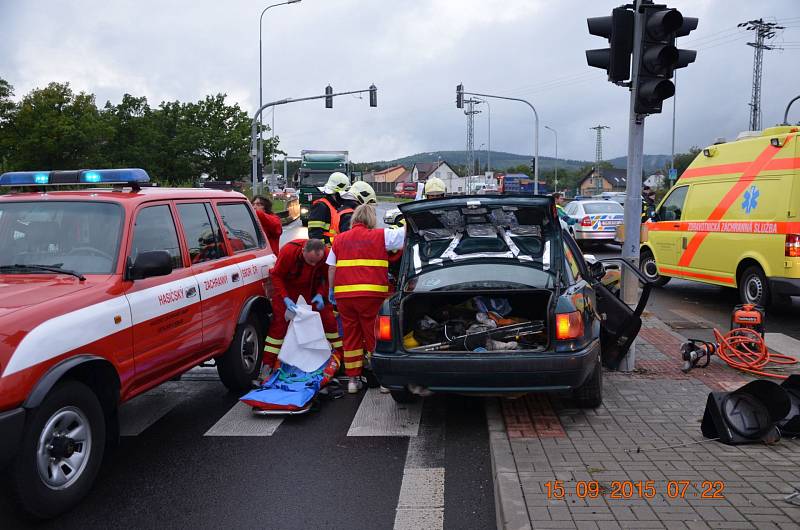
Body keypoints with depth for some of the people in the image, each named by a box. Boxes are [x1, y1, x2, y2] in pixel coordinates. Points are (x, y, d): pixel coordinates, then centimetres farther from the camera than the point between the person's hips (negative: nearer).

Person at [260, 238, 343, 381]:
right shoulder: (289, 251, -33)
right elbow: (276, 275, -22)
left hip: (312, 289, 3)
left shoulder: (326, 255, -25)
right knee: (279, 322, -8)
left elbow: (327, 278, -8)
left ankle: (340, 353, 14)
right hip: (287, 288, -3)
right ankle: (268, 364, -4)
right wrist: (285, 298, -30)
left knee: (328, 318, -1)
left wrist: (320, 294, -25)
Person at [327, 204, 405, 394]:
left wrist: (331, 289, 22)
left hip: (343, 294, 4)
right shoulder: (380, 236, 2)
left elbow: (331, 267, 14)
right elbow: (405, 234, 1)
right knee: (375, 336, 4)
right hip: (371, 294, -3)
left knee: (350, 336, 12)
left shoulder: (339, 239, 14)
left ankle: (353, 379, 17)